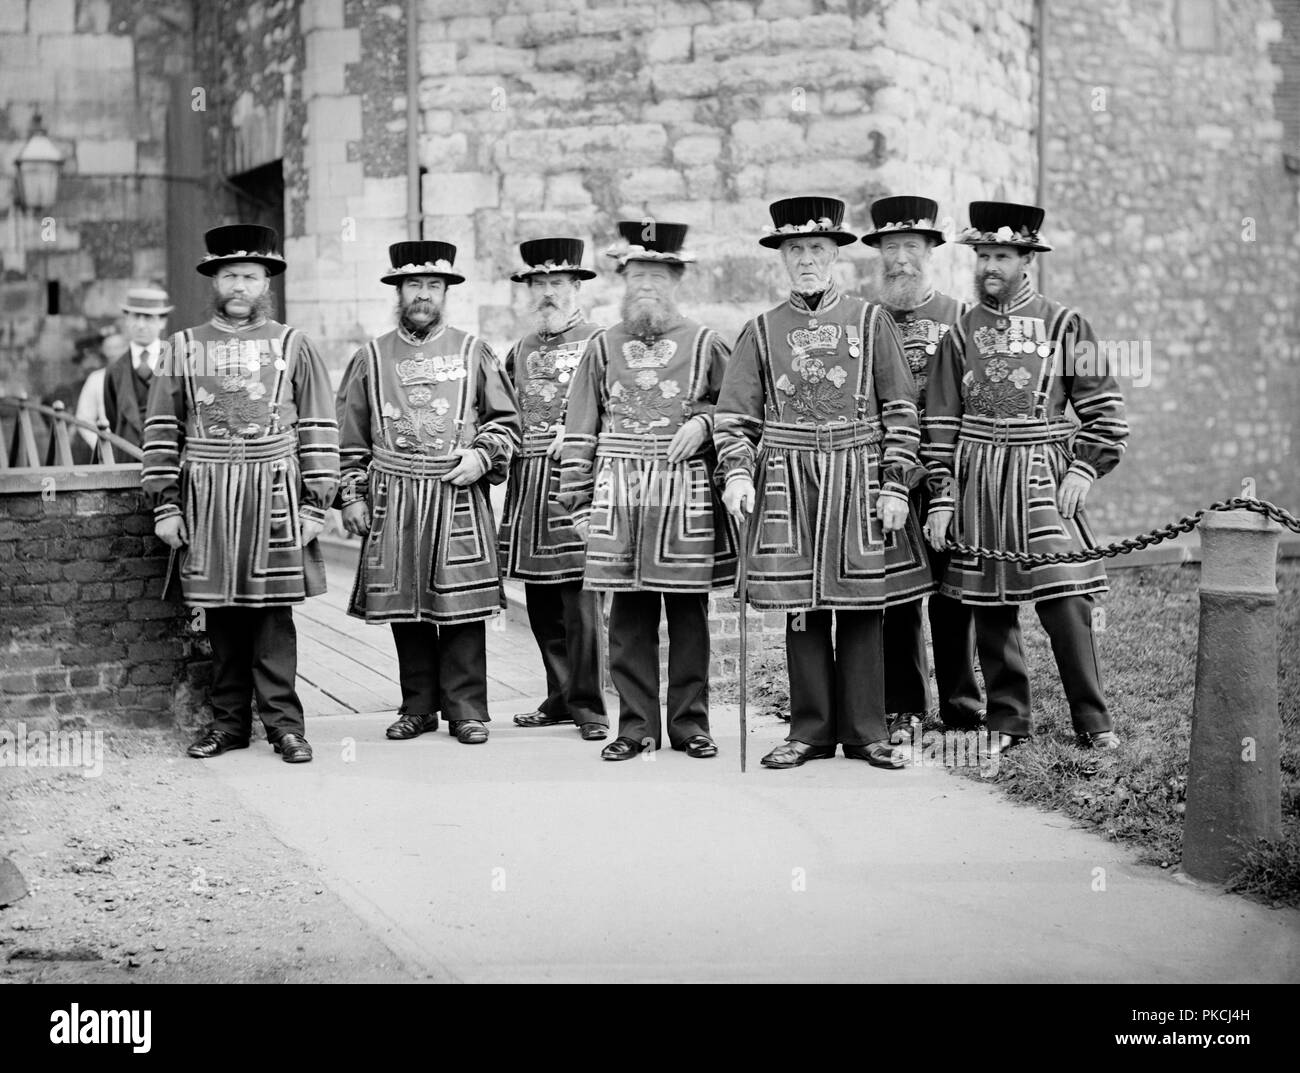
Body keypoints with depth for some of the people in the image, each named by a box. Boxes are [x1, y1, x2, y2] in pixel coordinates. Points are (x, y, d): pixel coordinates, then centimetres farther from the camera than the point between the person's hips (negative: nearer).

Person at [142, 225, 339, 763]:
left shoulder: (293, 345, 6)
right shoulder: (184, 346, 9)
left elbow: (319, 430, 4)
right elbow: (162, 431, 9)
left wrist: (314, 505, -2)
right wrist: (165, 504, 2)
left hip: (274, 497, -2)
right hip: (206, 500, 2)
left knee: (273, 613, -2)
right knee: (220, 615, 6)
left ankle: (284, 723, 4)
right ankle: (228, 723, 15)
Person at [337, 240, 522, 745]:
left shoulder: (473, 352, 8)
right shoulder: (371, 357, 10)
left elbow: (506, 419, 10)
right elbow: (352, 437, 12)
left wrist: (482, 455, -7)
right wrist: (352, 495, 6)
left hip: (458, 497, -1)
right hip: (393, 500, 2)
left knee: (462, 607, -3)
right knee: (403, 607, 5)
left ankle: (466, 709, 4)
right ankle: (418, 708, 15)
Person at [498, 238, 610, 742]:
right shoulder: (521, 350, 18)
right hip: (528, 485, 6)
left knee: (580, 597, -6)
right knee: (541, 603, 9)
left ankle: (588, 706, 1)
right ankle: (560, 697, 20)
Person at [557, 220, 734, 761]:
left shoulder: (705, 343, 7)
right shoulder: (602, 346, 10)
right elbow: (580, 431, 9)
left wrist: (703, 422, -8)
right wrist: (578, 502, 4)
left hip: (687, 495, -1)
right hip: (619, 497, 1)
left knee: (689, 613, 3)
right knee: (629, 615, 2)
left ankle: (689, 722, 13)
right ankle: (636, 726, 11)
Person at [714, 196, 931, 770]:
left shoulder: (871, 320, 6)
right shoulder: (761, 331, 10)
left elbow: (901, 410, 2)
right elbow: (735, 415, 6)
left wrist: (895, 484, -5)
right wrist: (737, 473, -9)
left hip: (859, 479, -1)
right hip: (789, 483, 1)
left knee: (863, 606, 2)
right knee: (802, 609, 3)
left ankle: (864, 731, 10)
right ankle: (810, 731, 11)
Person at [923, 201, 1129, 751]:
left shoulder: (1064, 325, 4)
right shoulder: (960, 333, 9)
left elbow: (1104, 406, 4)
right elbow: (940, 423, 8)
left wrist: (1083, 469, -7)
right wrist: (941, 498, 3)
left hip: (1044, 477, -2)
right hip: (977, 482, 2)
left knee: (1066, 601, -7)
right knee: (990, 608, 5)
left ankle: (1093, 721, 4)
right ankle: (1006, 720, 16)